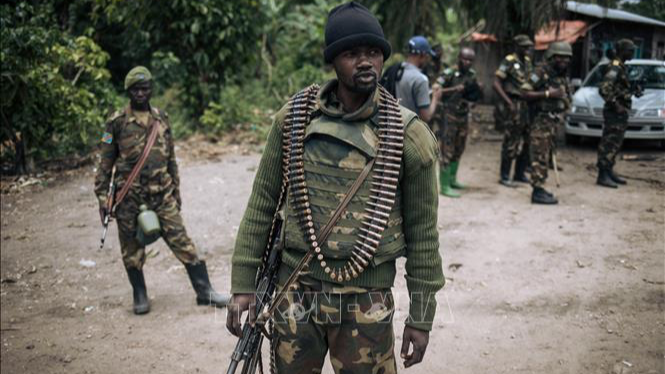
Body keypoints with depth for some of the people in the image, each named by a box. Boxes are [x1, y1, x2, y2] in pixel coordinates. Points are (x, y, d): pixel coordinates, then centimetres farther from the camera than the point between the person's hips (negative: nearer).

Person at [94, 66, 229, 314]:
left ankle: (204, 291, 3)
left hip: (162, 194, 2)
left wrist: (176, 190, 15)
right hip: (129, 196, -2)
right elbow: (105, 162, 0)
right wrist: (102, 197, -4)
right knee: (132, 249, 7)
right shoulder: (117, 122, -2)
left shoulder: (161, 119, 9)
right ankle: (140, 296, 23)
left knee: (181, 240, -1)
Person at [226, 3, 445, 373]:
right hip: (295, 292, 2)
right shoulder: (293, 119, -2)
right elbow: (263, 203, 4)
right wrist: (243, 283, 2)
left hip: (366, 301, -2)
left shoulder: (409, 135, -6)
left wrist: (421, 317, 2)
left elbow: (422, 231, -1)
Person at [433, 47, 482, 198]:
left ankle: (452, 179, 32)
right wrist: (455, 89, -27)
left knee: (458, 151, 17)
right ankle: (445, 186, -2)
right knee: (447, 152, -6)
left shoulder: (471, 74, 8)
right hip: (448, 117, -7)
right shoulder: (449, 74, -12)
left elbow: (475, 96, 17)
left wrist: (476, 88, -5)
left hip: (463, 117, 7)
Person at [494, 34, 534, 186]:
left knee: (527, 141, 11)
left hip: (526, 105, 8)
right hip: (514, 106, -8)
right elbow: (496, 84, -16)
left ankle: (520, 174, 22)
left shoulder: (527, 61, 12)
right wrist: (508, 102, -23)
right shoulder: (509, 61, -11)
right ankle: (504, 176, 6)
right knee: (511, 142, -4)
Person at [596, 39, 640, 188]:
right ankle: (602, 176, -6)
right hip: (615, 113, -10)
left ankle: (609, 172, 24)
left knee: (614, 144, 15)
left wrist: (633, 91, 13)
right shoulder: (615, 67, -16)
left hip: (620, 113, 10)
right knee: (609, 144, -8)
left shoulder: (621, 67, 15)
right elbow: (604, 89, -26)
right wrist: (616, 105, -23)